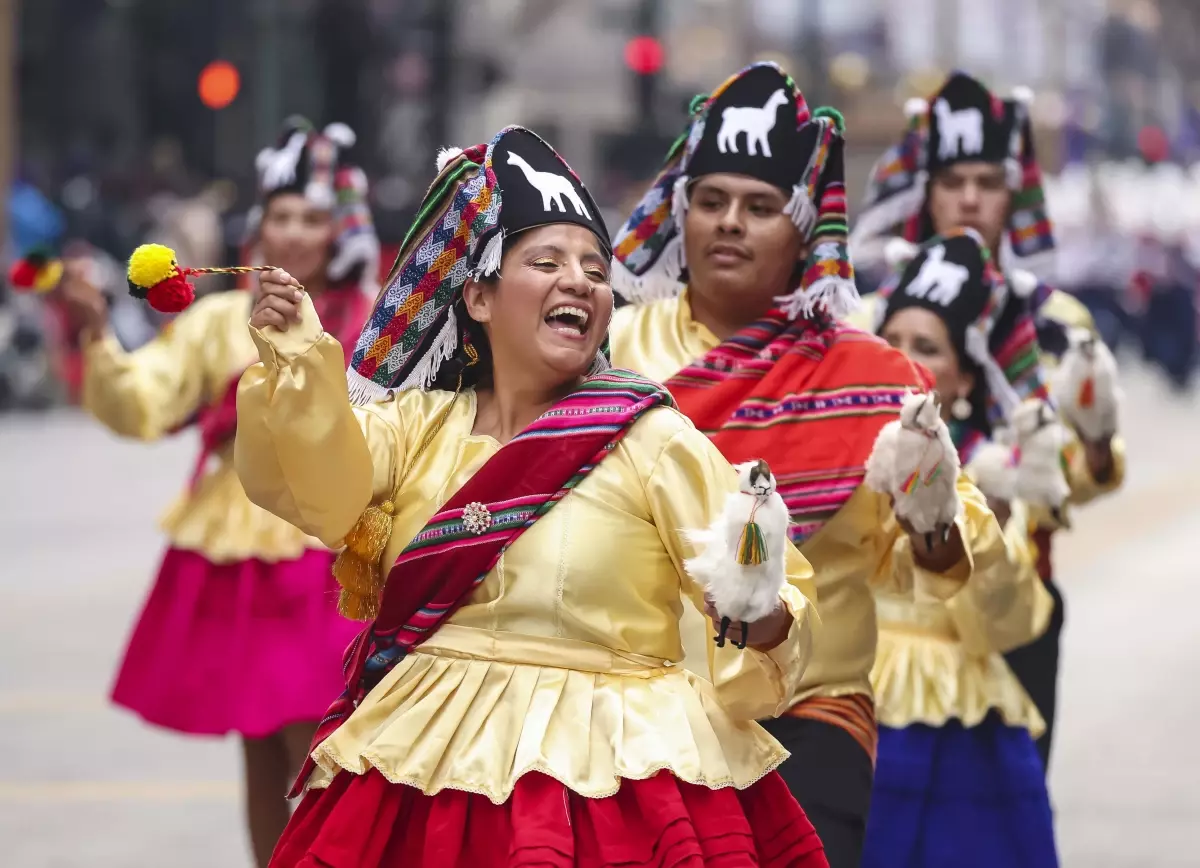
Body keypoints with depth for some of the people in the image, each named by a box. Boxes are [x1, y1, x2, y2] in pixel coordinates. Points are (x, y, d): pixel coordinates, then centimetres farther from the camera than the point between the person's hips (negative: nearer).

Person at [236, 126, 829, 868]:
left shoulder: (650, 439, -1)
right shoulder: (417, 422, 9)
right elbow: (320, 485, -9)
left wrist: (764, 624, -27)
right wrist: (297, 357, -25)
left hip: (609, 775, -3)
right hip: (427, 776, 3)